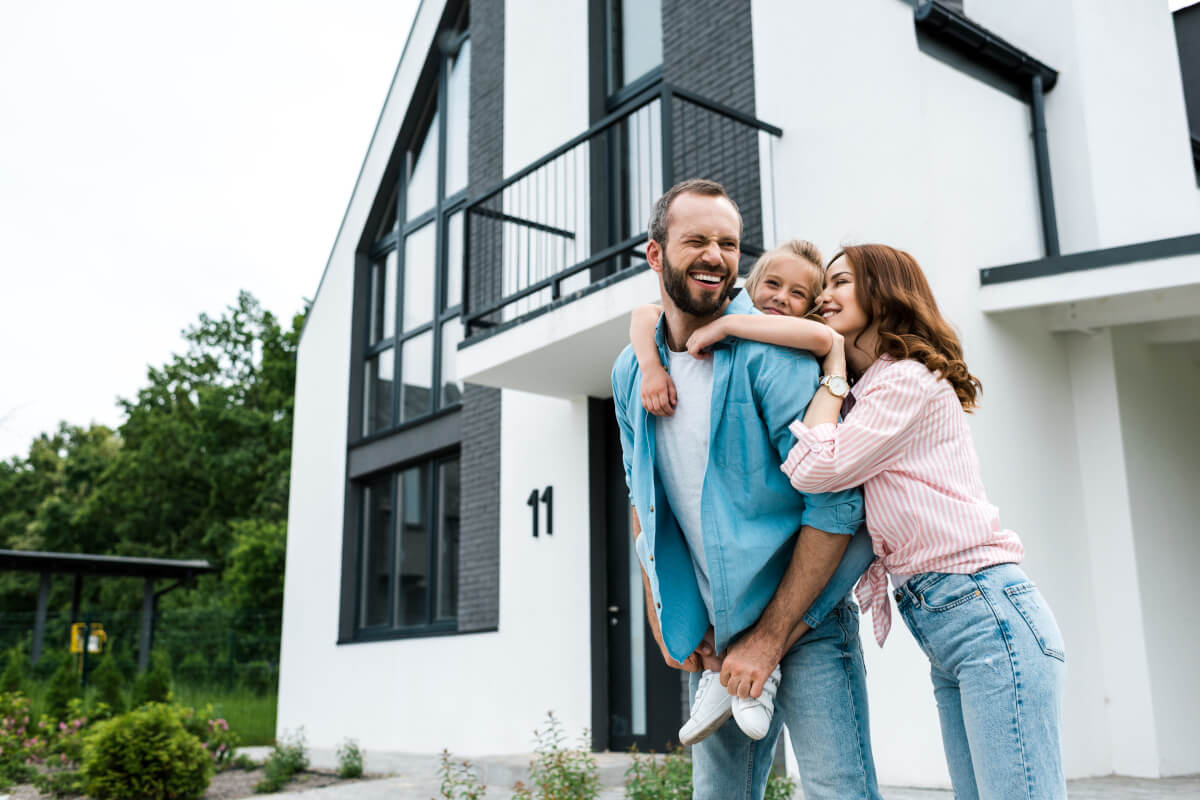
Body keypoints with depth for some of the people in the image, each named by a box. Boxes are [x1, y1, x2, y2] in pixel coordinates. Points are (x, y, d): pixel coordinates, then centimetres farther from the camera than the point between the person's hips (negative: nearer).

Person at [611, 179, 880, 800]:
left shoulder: (771, 353, -16)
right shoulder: (631, 372, 3)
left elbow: (835, 503, -19)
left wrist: (771, 637, -17)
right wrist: (664, 619, 7)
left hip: (803, 618, -5)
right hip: (712, 632, 5)